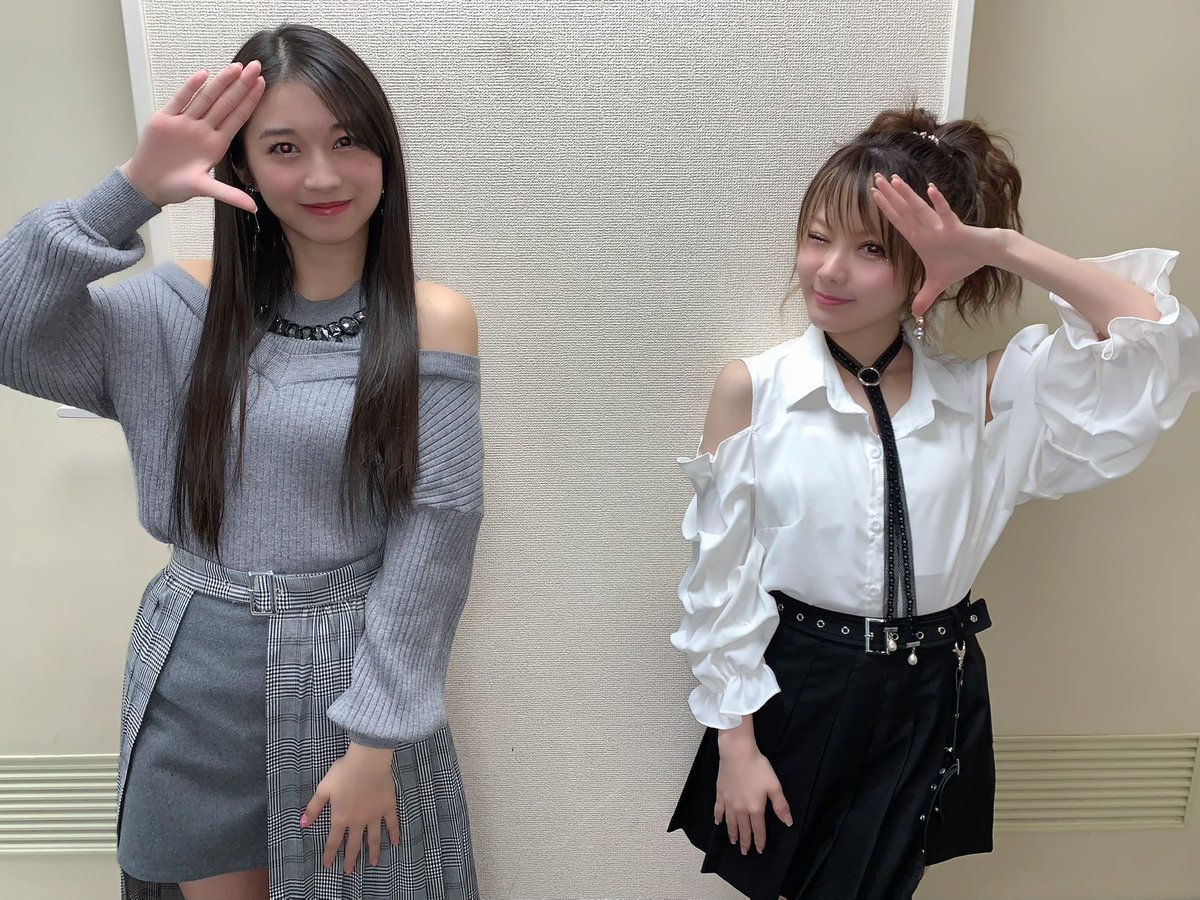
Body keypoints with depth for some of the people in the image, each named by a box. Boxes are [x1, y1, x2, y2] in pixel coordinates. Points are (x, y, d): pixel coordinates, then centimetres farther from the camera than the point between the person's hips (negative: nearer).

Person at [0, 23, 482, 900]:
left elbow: (436, 526, -12)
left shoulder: (432, 321, -9)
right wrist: (134, 189, -15)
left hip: (349, 674, -2)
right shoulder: (192, 304, 1)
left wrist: (376, 738, -12)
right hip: (194, 676, 3)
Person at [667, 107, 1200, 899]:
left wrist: (1003, 247, -21)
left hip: (930, 703, 2)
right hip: (794, 691, -1)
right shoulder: (752, 391, -12)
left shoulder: (982, 396, -5)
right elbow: (721, 582, -8)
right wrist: (735, 743, -6)